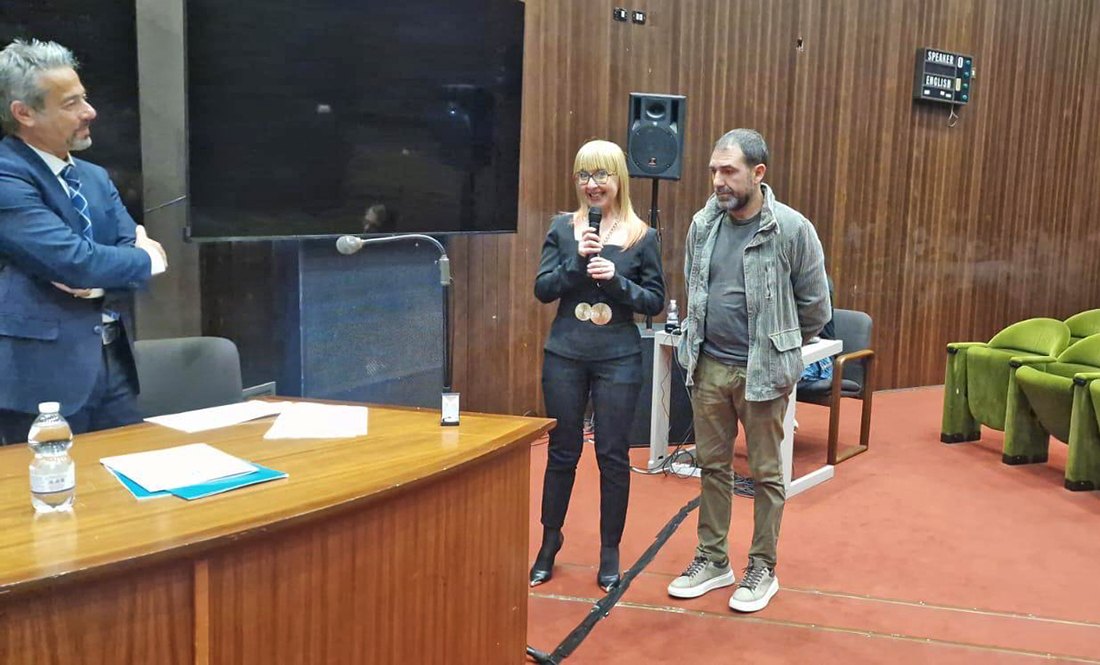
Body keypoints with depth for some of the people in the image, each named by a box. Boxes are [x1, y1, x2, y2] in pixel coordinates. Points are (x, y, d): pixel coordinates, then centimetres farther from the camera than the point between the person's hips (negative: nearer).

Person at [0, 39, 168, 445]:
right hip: (45, 372, -7)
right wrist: (144, 259, -6)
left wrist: (99, 280, -15)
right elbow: (73, 260, -23)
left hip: (115, 363, 7)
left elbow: (136, 247, 6)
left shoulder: (95, 178, 13)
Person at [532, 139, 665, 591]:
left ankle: (610, 551, 22)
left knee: (613, 456, 6)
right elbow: (542, 289, 0)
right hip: (565, 355, 1)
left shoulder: (642, 236, 0)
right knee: (562, 452, 11)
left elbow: (656, 301, 0)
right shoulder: (563, 227, 4)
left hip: (619, 359, -1)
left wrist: (616, 279, -15)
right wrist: (577, 260, -15)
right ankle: (550, 542, 29)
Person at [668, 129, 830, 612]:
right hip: (709, 367, 5)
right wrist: (695, 344, 14)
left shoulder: (792, 229, -12)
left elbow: (815, 306, -3)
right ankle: (712, 560, 29)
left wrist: (778, 350, 5)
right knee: (712, 465, 14)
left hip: (762, 372, -5)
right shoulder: (703, 224, 3)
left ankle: (763, 569, 24)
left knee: (766, 474, 9)